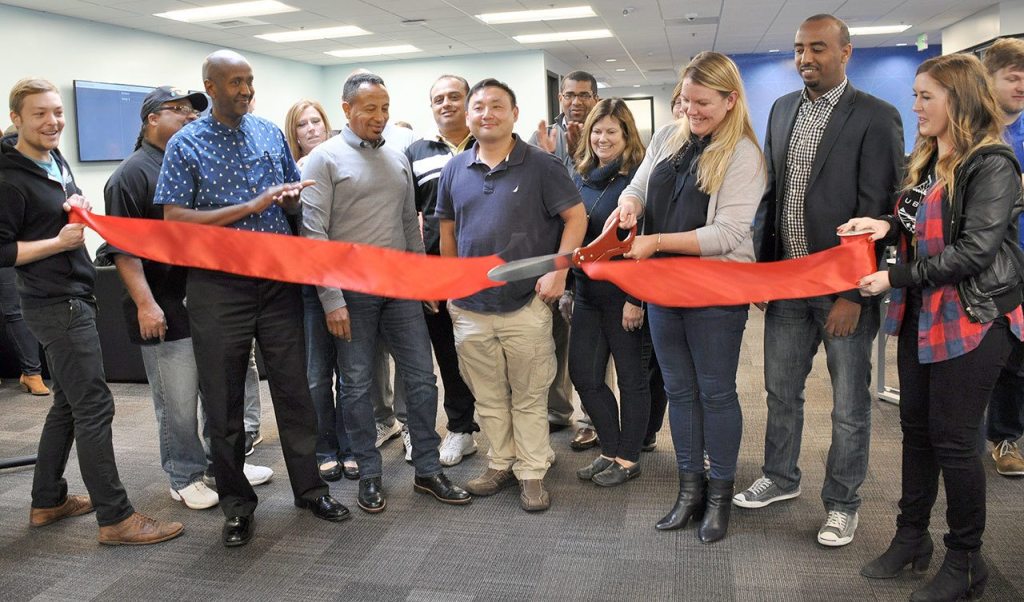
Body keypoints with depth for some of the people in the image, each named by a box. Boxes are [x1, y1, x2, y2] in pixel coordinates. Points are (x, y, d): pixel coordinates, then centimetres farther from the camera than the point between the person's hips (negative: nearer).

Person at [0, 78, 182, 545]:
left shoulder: (56, 161, 11)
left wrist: (81, 210, 2)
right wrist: (60, 242, -20)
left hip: (73, 298, 10)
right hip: (55, 305, -10)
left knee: (68, 402, 16)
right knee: (94, 406, -8)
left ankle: (48, 502, 29)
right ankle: (115, 518, -2)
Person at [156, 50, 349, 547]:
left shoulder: (271, 133, 9)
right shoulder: (186, 145, -2)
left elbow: (295, 201, 16)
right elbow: (174, 220, -10)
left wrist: (292, 197, -9)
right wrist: (251, 207, -16)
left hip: (278, 280, 3)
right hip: (218, 286, -2)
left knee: (294, 386, 8)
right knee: (223, 398, 6)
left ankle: (309, 487, 23)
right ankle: (236, 503, 23)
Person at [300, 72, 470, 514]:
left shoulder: (398, 159, 12)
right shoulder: (325, 159, -5)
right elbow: (314, 234, -11)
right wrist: (332, 299, -15)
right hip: (353, 291, -4)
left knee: (422, 377, 5)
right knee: (356, 386, 6)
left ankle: (427, 471, 18)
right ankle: (369, 474, 22)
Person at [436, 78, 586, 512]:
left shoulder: (541, 165, -4)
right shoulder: (454, 170, 7)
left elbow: (576, 217, -3)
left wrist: (558, 269, -12)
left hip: (526, 305, -3)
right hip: (469, 308, 4)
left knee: (529, 397, 7)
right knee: (488, 396, 14)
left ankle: (532, 473, 20)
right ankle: (501, 464, 30)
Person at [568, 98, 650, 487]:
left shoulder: (637, 177, -10)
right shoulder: (581, 176, 10)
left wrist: (636, 298, -18)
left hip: (623, 292, -7)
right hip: (587, 291, 7)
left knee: (631, 375, 6)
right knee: (583, 374, 9)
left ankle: (628, 458, 21)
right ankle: (610, 450, 25)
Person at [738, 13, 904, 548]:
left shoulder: (876, 117, -9)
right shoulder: (782, 109, 9)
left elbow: (877, 212, -13)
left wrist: (853, 293, -16)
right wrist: (760, 266, 6)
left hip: (843, 288, -5)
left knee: (849, 406, 9)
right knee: (780, 390, 17)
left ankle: (842, 503, 27)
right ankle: (780, 478, 38)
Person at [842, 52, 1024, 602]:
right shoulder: (925, 161, 11)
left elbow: (974, 250, -21)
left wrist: (895, 277, -20)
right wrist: (888, 227, -1)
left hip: (971, 323, -8)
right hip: (918, 315, 8)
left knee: (952, 440, 0)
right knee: (916, 428, 14)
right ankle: (911, 538, 29)